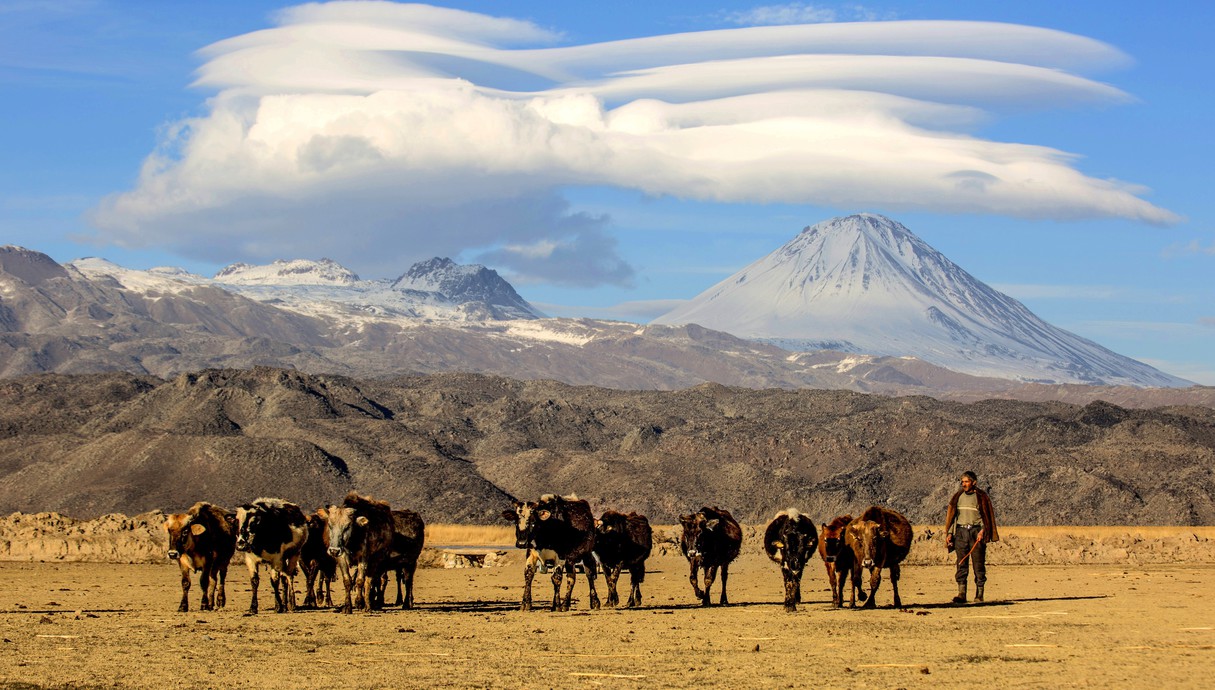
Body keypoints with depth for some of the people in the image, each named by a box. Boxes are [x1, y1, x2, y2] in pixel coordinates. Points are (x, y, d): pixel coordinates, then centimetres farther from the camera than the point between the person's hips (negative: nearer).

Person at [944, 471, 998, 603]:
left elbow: (987, 515, -1)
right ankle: (961, 594, -7)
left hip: (976, 532, -3)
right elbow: (952, 515, 16)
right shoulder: (958, 496, 13)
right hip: (961, 532, 3)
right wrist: (949, 533, 7)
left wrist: (982, 531, -14)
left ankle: (979, 595, 3)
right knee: (961, 564, -3)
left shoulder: (981, 496, 2)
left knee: (979, 564, -2)